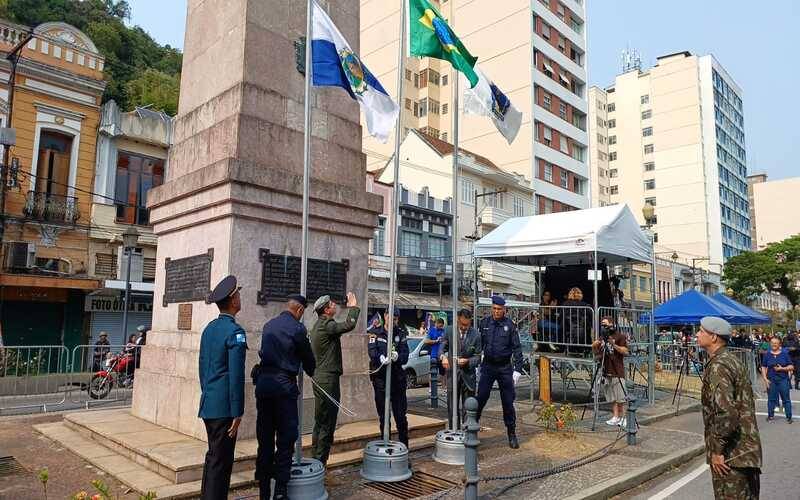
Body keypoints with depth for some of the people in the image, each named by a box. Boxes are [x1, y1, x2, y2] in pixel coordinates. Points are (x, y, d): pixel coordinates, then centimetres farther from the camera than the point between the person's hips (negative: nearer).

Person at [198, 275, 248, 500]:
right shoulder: (235, 332, -16)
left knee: (213, 456, 18)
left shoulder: (209, 328, 9)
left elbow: (202, 368, 15)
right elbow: (236, 376, -20)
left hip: (208, 404, 8)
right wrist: (237, 413, -16)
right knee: (221, 461, 0)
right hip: (224, 406, -8)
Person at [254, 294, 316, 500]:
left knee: (265, 437, 13)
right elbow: (308, 357, 3)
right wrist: (311, 372, 24)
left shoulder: (268, 325, 10)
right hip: (284, 385, -6)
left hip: (263, 381, 6)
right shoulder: (297, 328, -8)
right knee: (286, 437, 3)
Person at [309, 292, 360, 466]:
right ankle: (320, 462, 2)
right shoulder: (326, 325, -17)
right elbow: (349, 325, -26)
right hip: (328, 379, -10)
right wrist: (353, 306, -14)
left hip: (320, 378, 10)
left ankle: (316, 458, 24)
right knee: (327, 424, -3)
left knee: (320, 422, 16)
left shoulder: (319, 325, 14)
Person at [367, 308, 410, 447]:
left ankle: (404, 446, 19)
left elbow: (405, 355, -4)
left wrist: (397, 356, -27)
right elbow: (372, 351, -14)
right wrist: (381, 358, -36)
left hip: (398, 378, 1)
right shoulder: (375, 332, 0)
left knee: (401, 416, 6)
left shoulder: (401, 333, 5)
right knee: (383, 416, 10)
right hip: (380, 377, -1)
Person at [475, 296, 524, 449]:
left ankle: (512, 434, 17)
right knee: (480, 398, -3)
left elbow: (517, 348, -2)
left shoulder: (509, 326, -3)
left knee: (508, 402, 5)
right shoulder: (484, 324, 3)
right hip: (488, 366, 1)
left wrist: (517, 369, -9)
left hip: (505, 367, -1)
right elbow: (478, 345, 8)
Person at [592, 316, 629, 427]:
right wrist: (595, 347, -4)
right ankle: (615, 417, 11)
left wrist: (614, 345, -20)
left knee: (620, 398, 0)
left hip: (617, 372, -6)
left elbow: (626, 352, -10)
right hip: (606, 372, 6)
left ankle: (621, 417, 10)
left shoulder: (620, 336, -3)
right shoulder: (602, 338, 14)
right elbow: (597, 355, 16)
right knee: (611, 398, 7)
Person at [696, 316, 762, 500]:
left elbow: (726, 412, -29)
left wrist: (717, 450, -19)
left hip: (731, 455, -10)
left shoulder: (718, 366, -20)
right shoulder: (732, 360, 12)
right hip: (747, 450, 10)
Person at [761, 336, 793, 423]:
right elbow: (763, 367, 3)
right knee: (771, 398, 9)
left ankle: (789, 417, 16)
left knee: (786, 399, 5)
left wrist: (782, 368, -17)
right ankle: (770, 415, 20)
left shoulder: (785, 353, -1)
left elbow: (791, 367, -1)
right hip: (771, 380, 1)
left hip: (783, 380, -1)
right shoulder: (767, 354, 1)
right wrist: (765, 379, -5)